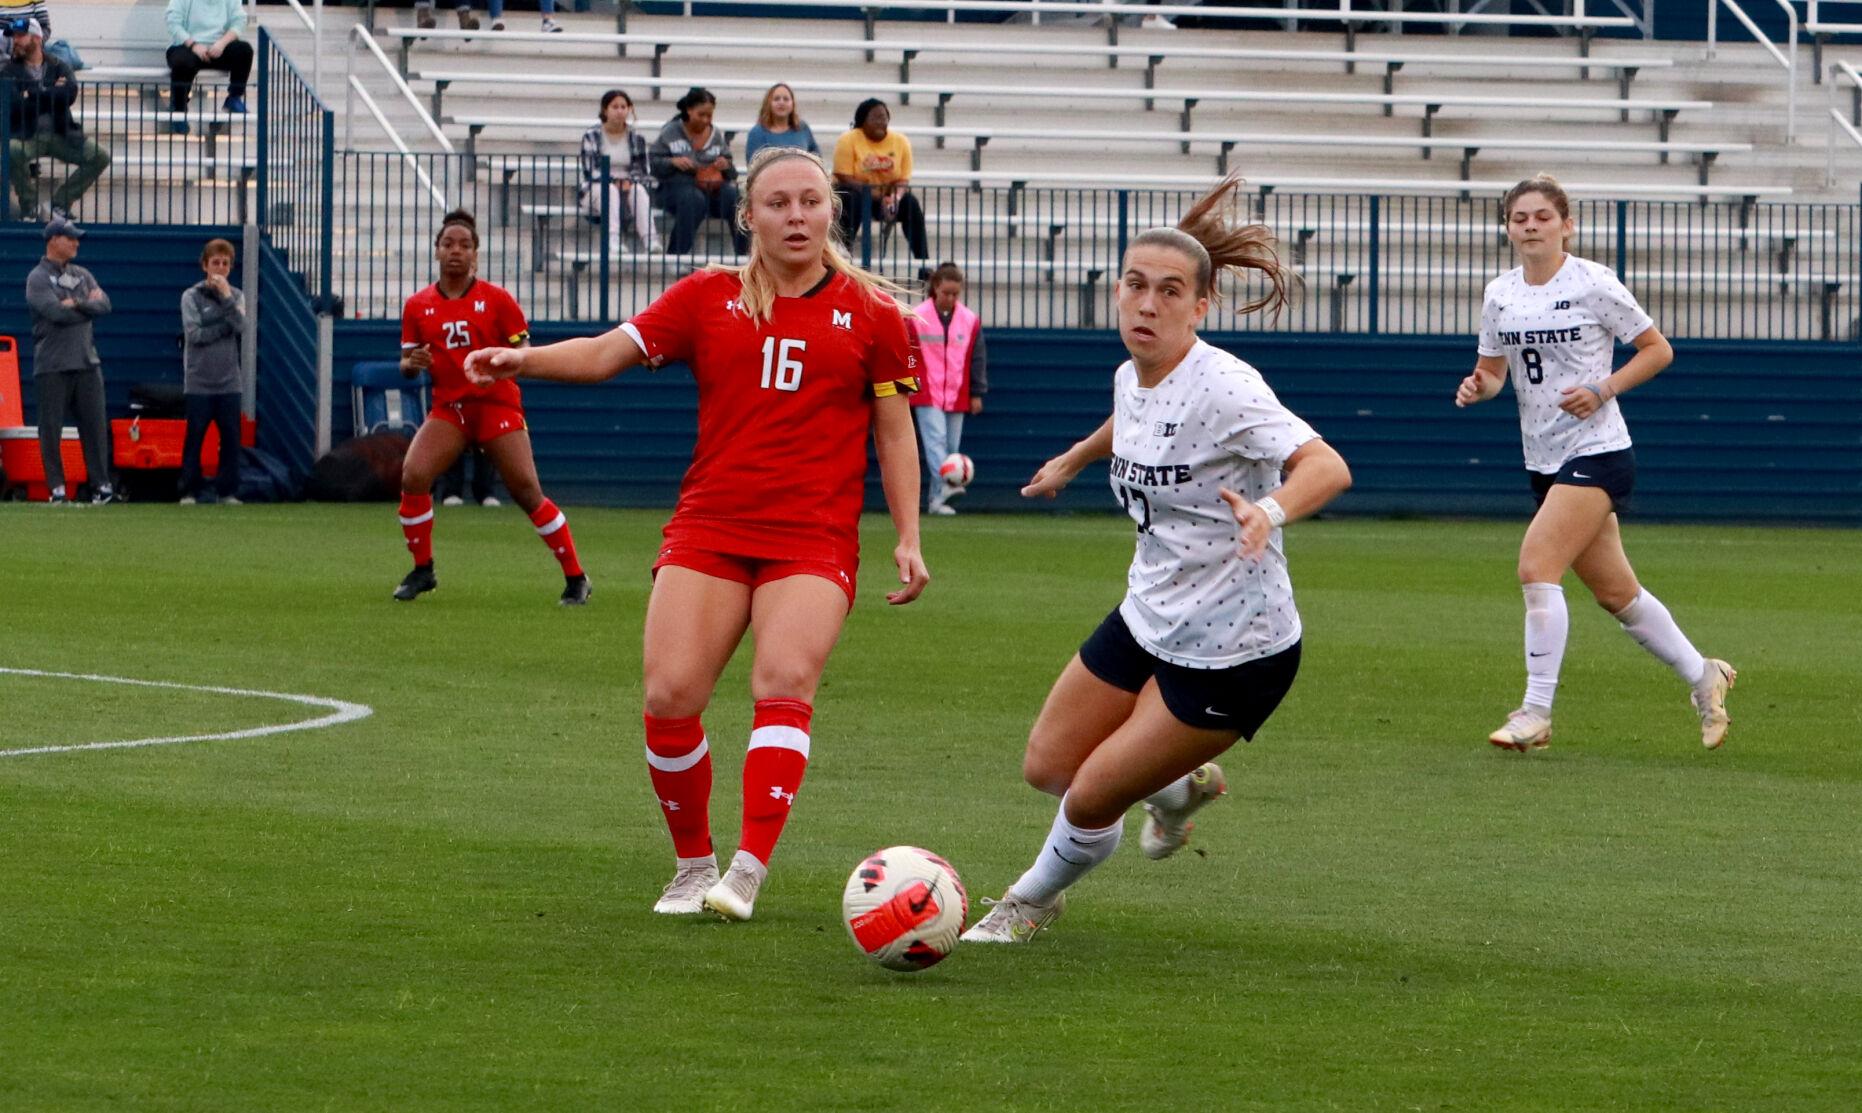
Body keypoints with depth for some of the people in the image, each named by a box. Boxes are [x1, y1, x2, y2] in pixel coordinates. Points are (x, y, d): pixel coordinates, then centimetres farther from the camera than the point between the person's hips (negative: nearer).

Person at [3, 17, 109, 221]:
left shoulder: (59, 67, 11)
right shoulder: (9, 71, 6)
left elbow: (70, 94, -10)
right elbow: (14, 106, -11)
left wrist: (34, 95, -10)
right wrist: (51, 93, -7)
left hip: (61, 134, 3)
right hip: (26, 135, -3)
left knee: (100, 158, -15)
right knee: (12, 152, -37)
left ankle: (58, 205, -3)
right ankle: (30, 210, -15)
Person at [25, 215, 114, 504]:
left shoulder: (82, 275, 15)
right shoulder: (38, 279, -4)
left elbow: (104, 305, 1)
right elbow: (57, 313, -18)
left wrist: (77, 303, -12)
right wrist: (89, 306, -5)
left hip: (86, 363, 5)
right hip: (52, 367, -5)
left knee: (95, 424, 2)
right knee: (51, 428, -1)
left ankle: (101, 484, 5)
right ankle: (57, 488, 4)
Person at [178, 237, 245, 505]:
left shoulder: (236, 297, 9)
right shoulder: (191, 296, 0)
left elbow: (241, 328, -8)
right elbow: (194, 334, -11)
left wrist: (226, 297, -12)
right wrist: (226, 327, -7)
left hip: (229, 382, 3)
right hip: (199, 382, -3)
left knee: (231, 437, 1)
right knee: (194, 438, -1)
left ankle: (228, 490, 7)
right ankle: (189, 491, 5)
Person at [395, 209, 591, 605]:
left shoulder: (497, 300, -2)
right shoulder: (418, 306, 6)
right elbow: (406, 364, 12)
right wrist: (413, 364, -12)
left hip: (497, 404, -3)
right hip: (448, 406, 3)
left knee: (528, 492, -8)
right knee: (413, 476, -18)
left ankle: (575, 578, 3)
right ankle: (422, 571, 1)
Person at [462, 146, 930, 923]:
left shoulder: (870, 312, 7)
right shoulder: (708, 298, 9)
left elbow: (894, 431, 11)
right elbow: (608, 353, 4)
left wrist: (907, 538, 4)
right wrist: (524, 360, -13)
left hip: (814, 539, -2)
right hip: (708, 530, 2)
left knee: (784, 683, -23)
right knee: (669, 694, -11)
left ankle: (747, 874, -25)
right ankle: (692, 869, 8)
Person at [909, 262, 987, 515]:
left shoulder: (969, 320, 4)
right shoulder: (918, 317, -3)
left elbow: (978, 358, 9)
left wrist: (977, 393, 6)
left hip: (956, 397, 3)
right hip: (926, 396, -3)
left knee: (951, 446, 3)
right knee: (936, 439, -18)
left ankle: (937, 498, 9)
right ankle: (945, 486, -31)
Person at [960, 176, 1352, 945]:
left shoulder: (1223, 388, -26)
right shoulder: (1131, 379, -1)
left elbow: (1327, 467, -37)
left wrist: (1271, 510, -57)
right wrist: (1073, 459, 42)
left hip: (1232, 653, -8)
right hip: (1148, 621, 8)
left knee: (1091, 799, -2)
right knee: (1047, 766, 12)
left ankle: (1036, 899, 30)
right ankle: (1179, 788, 41)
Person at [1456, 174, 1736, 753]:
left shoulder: (1593, 284, -9)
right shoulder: (1500, 295, 7)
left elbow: (1658, 350, -3)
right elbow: (1494, 369, 17)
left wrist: (1603, 389, -15)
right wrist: (1477, 386, -6)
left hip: (1598, 451, -7)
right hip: (1544, 460, 7)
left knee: (1537, 564, -20)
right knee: (1614, 591, 13)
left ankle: (1536, 711, -15)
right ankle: (1702, 675, 31)